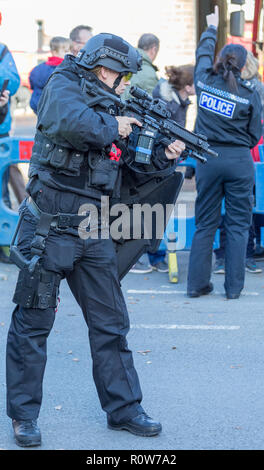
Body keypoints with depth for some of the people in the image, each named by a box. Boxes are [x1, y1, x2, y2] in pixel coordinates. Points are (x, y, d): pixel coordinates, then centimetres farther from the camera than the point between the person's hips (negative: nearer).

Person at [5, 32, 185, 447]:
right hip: (51, 227, -7)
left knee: (111, 322, 10)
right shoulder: (63, 86, -7)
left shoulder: (109, 106, 14)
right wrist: (113, 127, -16)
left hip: (93, 233, 8)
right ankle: (23, 416, 11)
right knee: (33, 322, 1)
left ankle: (123, 409, 20)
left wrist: (164, 156, -1)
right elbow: (73, 124, -31)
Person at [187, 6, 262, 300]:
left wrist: (211, 29, 39)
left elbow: (203, 54, 22)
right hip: (239, 161, -2)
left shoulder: (204, 81, -1)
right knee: (238, 225, 5)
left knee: (205, 223, 10)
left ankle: (197, 283, 11)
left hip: (208, 159, 2)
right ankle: (234, 286, 6)